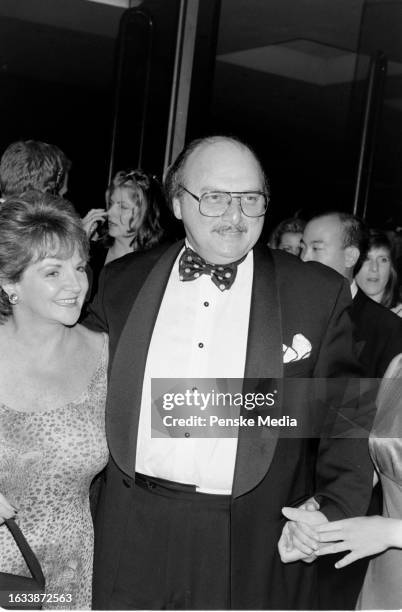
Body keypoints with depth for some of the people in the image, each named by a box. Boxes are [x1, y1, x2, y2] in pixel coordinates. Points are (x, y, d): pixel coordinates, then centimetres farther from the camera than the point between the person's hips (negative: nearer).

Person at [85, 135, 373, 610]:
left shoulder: (319, 294, -4)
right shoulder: (123, 281, 3)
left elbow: (343, 415, -2)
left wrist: (337, 512, -13)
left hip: (253, 547, -1)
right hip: (132, 533, 2)